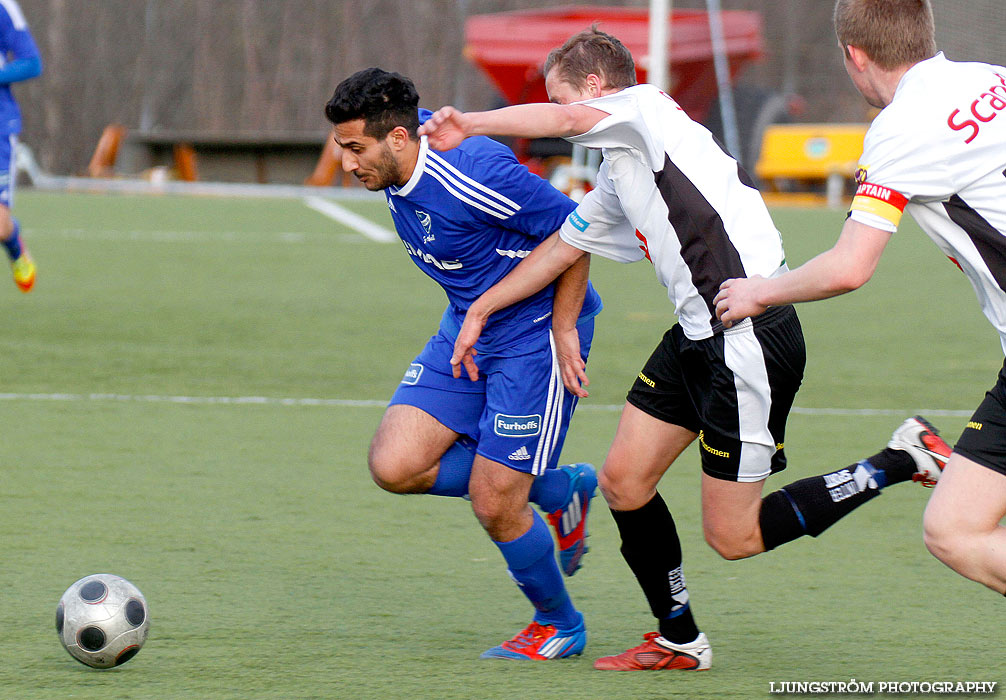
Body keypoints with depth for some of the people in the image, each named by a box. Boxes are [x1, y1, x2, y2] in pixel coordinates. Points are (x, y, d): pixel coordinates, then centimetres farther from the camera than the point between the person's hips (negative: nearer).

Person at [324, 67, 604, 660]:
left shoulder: (476, 173, -28)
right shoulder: (398, 169, -3)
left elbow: (574, 228, -20)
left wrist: (563, 328, -15)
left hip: (535, 334, -8)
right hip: (467, 327, 9)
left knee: (492, 504, -8)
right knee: (395, 466, -7)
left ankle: (559, 626, 20)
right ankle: (560, 488, 13)